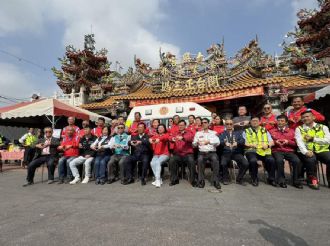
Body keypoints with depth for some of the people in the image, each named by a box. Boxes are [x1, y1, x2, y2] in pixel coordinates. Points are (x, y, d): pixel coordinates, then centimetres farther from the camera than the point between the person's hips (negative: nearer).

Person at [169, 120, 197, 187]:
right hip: (177, 153, 2)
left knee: (191, 161, -29)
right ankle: (174, 179, -4)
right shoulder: (175, 133, 13)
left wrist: (182, 138, -36)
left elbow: (190, 137, -16)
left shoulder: (189, 132, 7)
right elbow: (170, 137, -6)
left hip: (187, 153, -2)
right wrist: (172, 139, -31)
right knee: (171, 161, -23)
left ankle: (193, 180, -9)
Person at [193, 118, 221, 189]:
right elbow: (193, 144, 6)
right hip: (202, 153, 1)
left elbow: (218, 142, -3)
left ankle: (216, 181, -19)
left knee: (215, 160, -32)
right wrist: (197, 142, -17)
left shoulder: (213, 132, 13)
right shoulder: (198, 133, 16)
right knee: (200, 160, -31)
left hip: (212, 152, 0)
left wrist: (209, 141, -19)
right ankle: (201, 181, -19)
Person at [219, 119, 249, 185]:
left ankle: (239, 179, 3)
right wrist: (225, 143, -26)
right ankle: (226, 179, -1)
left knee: (246, 164, -21)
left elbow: (243, 141, 1)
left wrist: (237, 143, -21)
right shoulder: (222, 133, 14)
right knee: (223, 164, -30)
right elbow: (219, 141, -5)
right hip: (226, 153, -2)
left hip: (237, 153, 2)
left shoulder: (238, 133, 19)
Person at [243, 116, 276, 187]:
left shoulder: (264, 130, 22)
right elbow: (243, 143, 3)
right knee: (253, 161, -32)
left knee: (271, 160, -27)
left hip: (264, 151, 2)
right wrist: (251, 145, -15)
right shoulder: (246, 131, 14)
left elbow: (272, 142, 14)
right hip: (252, 151, -2)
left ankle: (271, 179, -5)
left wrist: (267, 145, -8)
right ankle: (255, 179, -10)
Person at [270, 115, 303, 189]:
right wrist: (275, 142, -9)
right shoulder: (271, 131, 12)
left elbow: (295, 143, 13)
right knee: (279, 160, -33)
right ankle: (281, 180, -16)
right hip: (277, 151, -2)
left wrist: (288, 142, -6)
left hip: (289, 151, 2)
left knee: (297, 161, -27)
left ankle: (295, 180, -7)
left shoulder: (291, 131, 17)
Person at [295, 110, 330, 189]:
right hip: (307, 151, -2)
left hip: (322, 150, 2)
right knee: (311, 160, -32)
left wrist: (313, 139, -8)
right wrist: (306, 152, -24)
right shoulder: (299, 129, 8)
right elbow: (299, 142, -7)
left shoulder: (323, 127, 15)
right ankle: (312, 180, -10)